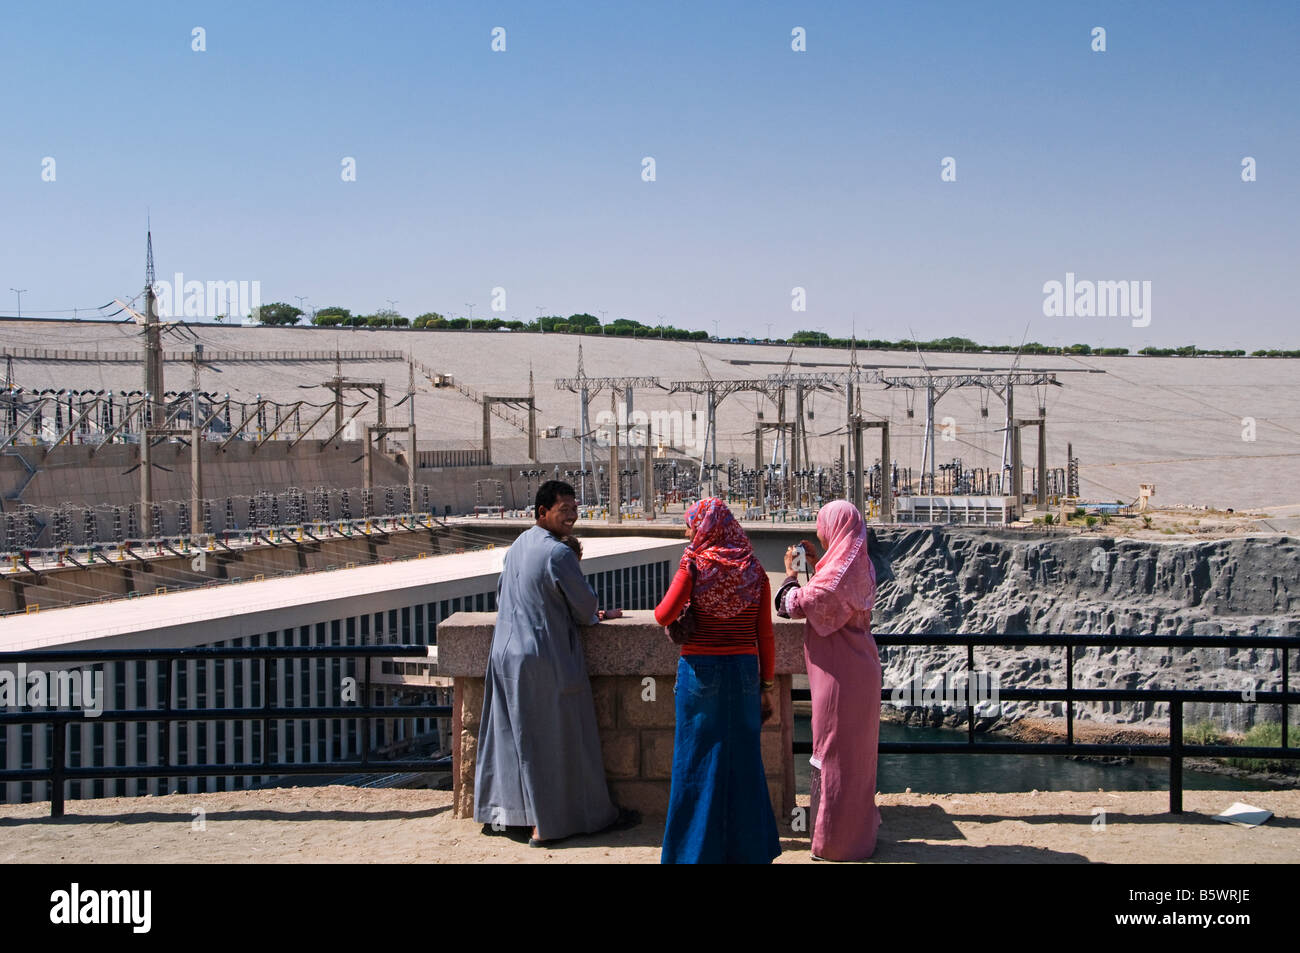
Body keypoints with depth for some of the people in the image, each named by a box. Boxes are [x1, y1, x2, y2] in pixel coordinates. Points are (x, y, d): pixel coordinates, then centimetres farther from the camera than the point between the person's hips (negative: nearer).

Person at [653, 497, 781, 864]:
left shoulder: (695, 564, -7)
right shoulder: (754, 570, 2)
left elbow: (664, 615, -13)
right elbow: (764, 635, 3)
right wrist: (766, 686, 9)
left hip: (701, 669, -3)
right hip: (744, 670, 3)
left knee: (698, 760, 7)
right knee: (743, 756, 12)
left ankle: (698, 849, 13)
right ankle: (749, 847, 19)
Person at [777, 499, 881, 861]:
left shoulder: (839, 569, -21)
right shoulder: (859, 564, 8)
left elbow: (798, 605, -20)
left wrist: (791, 572, -6)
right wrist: (814, 566, 15)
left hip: (840, 673, -9)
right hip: (860, 667, 9)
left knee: (834, 752, 0)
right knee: (857, 750, 17)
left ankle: (835, 841, 7)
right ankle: (860, 827, 28)